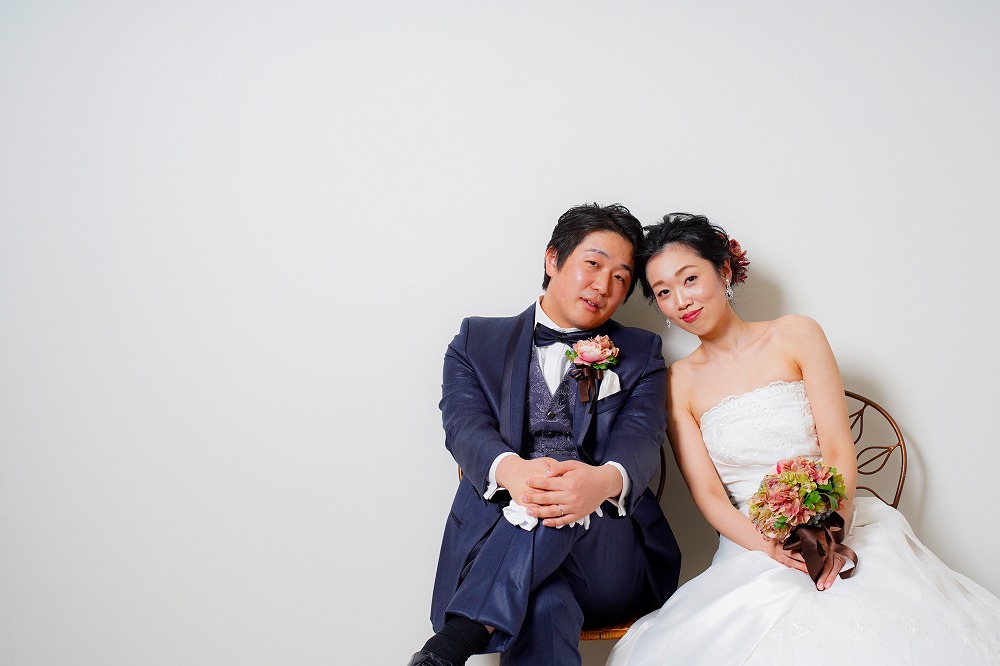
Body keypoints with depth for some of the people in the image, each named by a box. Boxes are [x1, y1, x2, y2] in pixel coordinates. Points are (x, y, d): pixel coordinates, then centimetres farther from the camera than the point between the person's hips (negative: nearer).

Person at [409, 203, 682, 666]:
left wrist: (606, 480, -31)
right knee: (543, 608, -39)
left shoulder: (640, 354, 17)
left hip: (608, 554, 2)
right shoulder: (478, 341, 16)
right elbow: (465, 425, -2)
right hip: (494, 544, -2)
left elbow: (641, 437, -2)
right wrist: (510, 470, -30)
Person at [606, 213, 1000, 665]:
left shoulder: (796, 336, 4)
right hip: (751, 552, 1)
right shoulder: (678, 382, 7)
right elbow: (707, 493, 1)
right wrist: (773, 548, -19)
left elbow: (839, 451, -2)